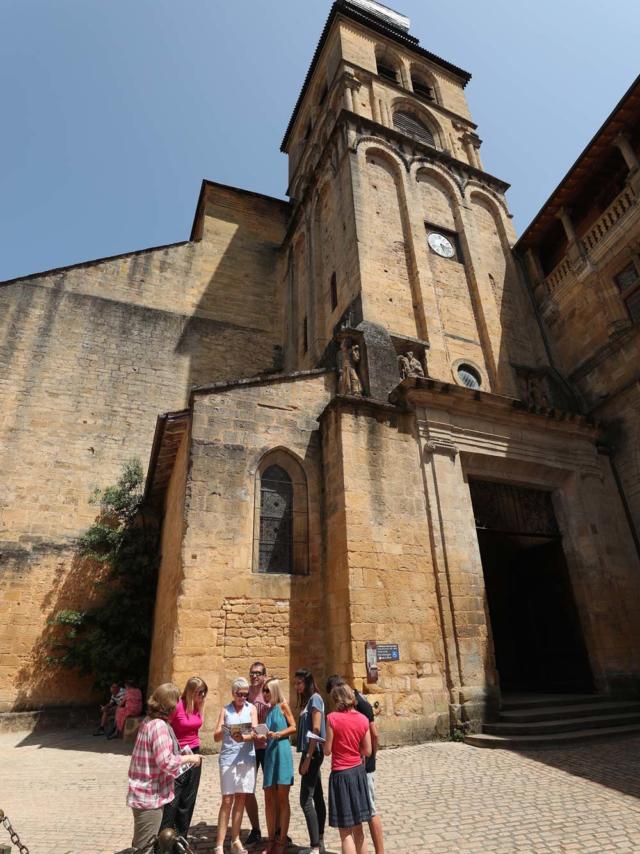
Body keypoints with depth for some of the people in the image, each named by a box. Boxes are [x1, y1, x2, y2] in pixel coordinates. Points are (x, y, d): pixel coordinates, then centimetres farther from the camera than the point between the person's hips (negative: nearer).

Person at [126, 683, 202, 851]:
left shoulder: (148, 722, 7)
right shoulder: (159, 725, -23)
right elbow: (166, 762, -25)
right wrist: (188, 758, -12)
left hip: (143, 794, 10)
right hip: (150, 797, -10)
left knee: (141, 846, 21)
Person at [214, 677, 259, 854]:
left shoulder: (251, 708, 5)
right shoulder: (225, 710, 4)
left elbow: (255, 732, -4)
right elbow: (216, 737, 0)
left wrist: (245, 737, -25)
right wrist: (225, 731, -22)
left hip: (247, 758, 1)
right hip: (228, 758, -1)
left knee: (240, 799, 9)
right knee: (227, 800, -3)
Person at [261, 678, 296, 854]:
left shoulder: (283, 705, -2)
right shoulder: (267, 709, 12)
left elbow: (293, 727, -3)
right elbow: (266, 733, 14)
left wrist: (277, 734, -15)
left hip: (282, 751, -5)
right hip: (269, 752, 5)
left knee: (282, 798, 3)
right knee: (269, 799, 8)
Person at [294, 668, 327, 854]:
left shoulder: (315, 699, -14)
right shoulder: (306, 700, 13)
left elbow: (316, 730, -19)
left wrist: (308, 757, -19)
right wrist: (306, 756, 12)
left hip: (313, 753, -9)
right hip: (310, 753, 9)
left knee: (305, 799, -8)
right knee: (317, 797, 16)